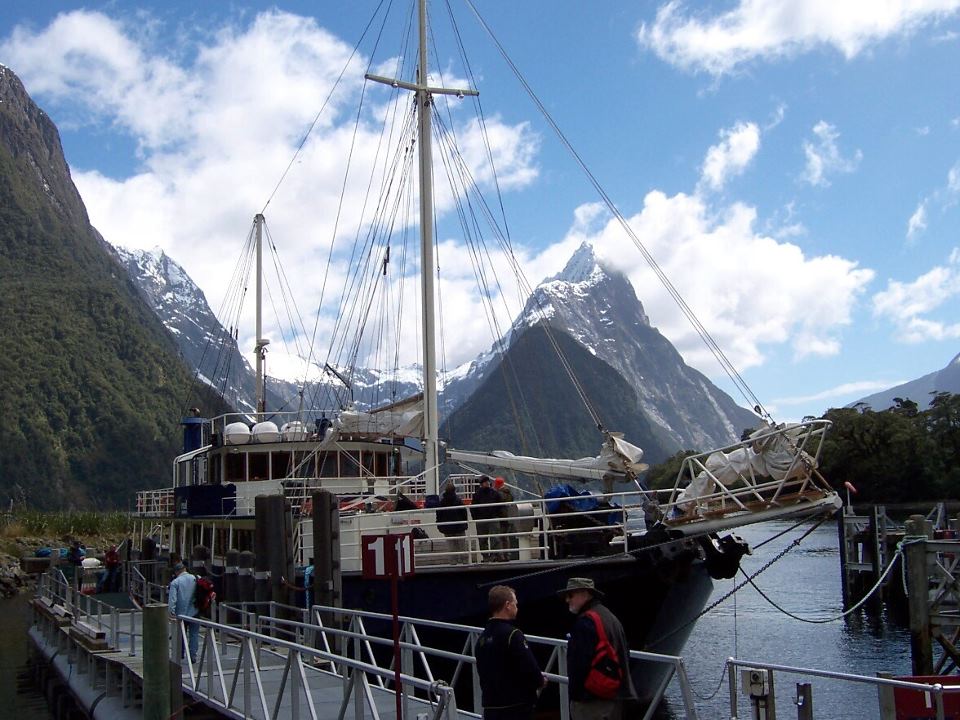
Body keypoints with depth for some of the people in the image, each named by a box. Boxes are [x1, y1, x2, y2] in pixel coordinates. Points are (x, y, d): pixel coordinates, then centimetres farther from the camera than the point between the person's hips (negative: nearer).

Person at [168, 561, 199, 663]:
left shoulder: (175, 582, -8)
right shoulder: (196, 579, -1)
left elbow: (173, 599, -15)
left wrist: (172, 611, -13)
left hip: (181, 613, -1)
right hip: (194, 612, 1)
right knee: (194, 634, 7)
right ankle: (193, 655, 3)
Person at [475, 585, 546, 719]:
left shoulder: (482, 638, 8)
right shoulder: (512, 634, -16)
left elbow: (482, 672, 13)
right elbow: (529, 668, -19)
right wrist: (541, 681, 3)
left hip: (490, 708, 8)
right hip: (517, 708, -7)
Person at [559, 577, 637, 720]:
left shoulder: (585, 621, -14)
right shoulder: (611, 618, 18)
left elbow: (581, 662, -20)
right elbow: (625, 655, 21)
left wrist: (574, 694, -13)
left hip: (593, 698, -10)